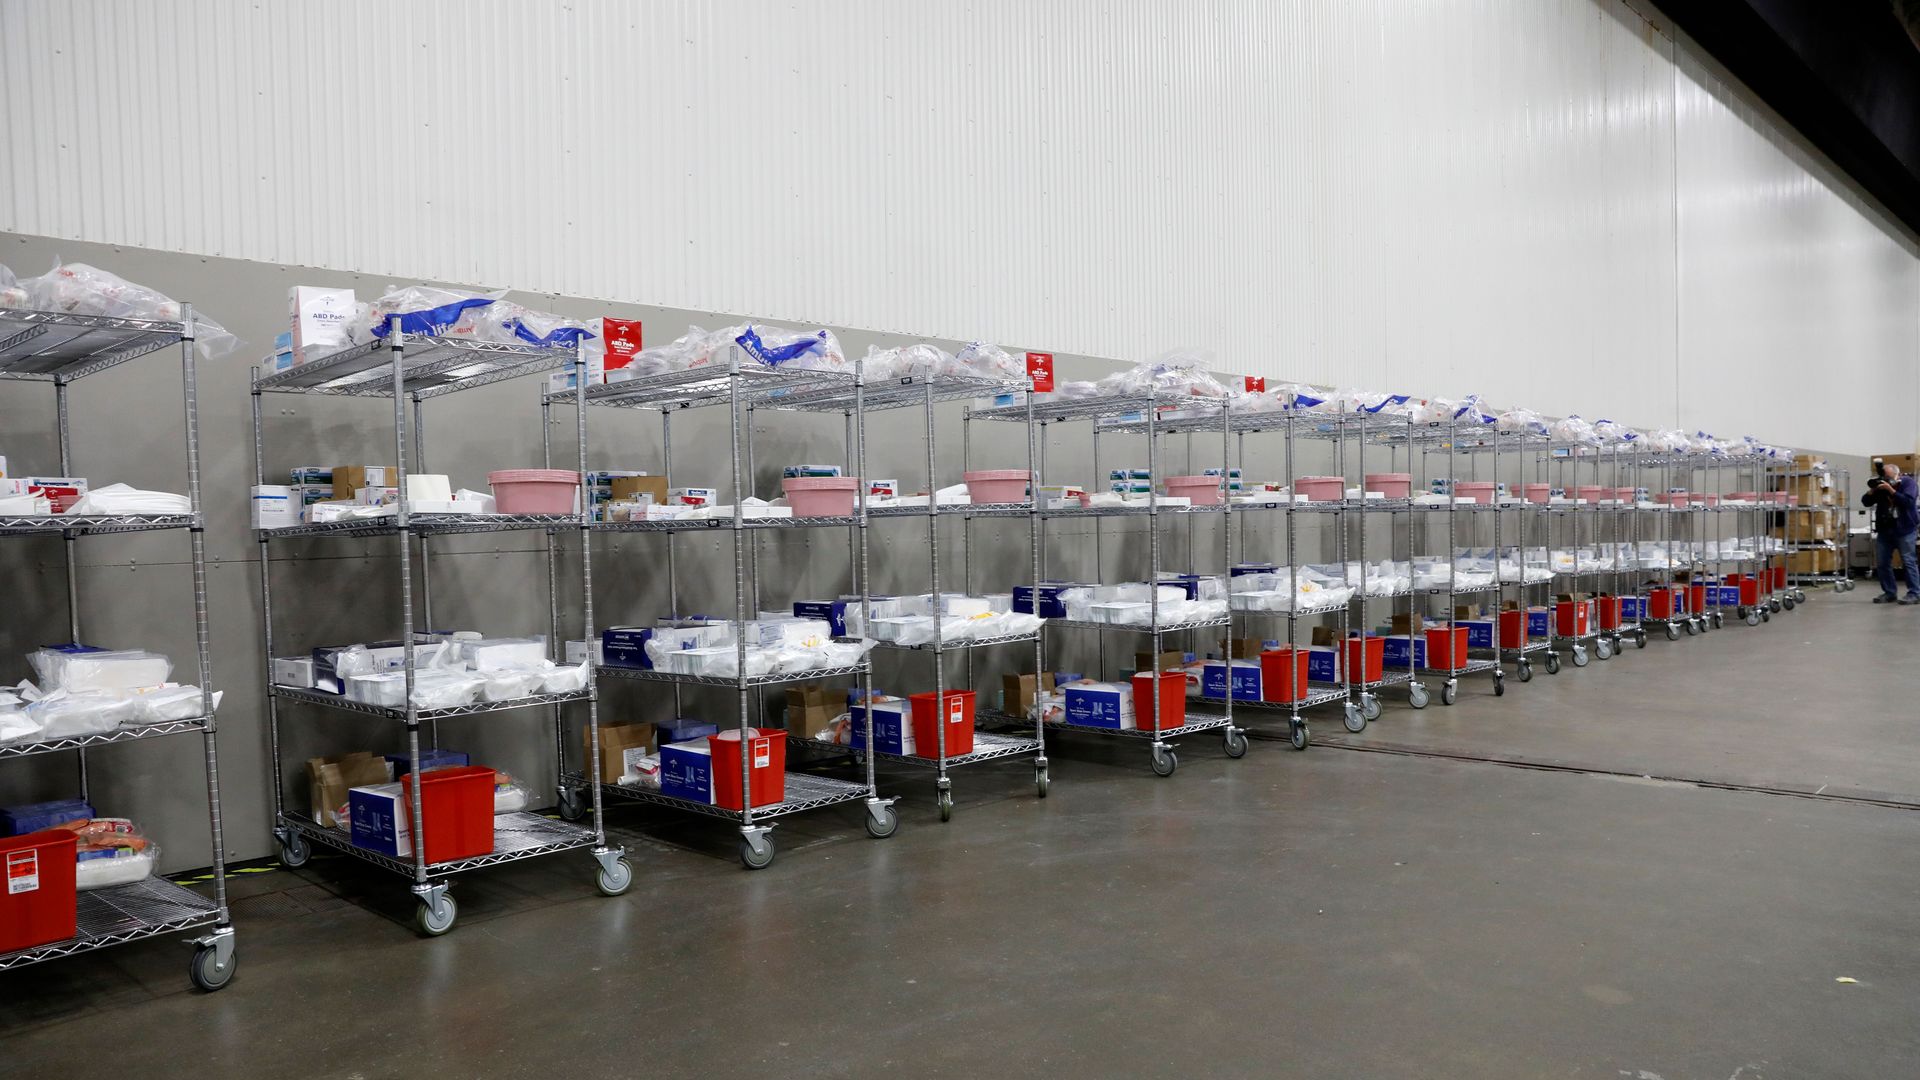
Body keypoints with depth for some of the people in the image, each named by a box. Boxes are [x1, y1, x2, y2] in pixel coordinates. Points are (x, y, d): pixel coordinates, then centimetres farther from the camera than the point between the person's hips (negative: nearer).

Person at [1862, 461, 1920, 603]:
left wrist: (1890, 489, -23)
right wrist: (1872, 490, -10)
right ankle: (1889, 593, 12)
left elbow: (1908, 501, -20)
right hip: (1884, 529, 6)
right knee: (1882, 563, 4)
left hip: (1904, 529, -6)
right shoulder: (1881, 484, 9)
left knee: (1909, 562, -7)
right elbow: (1866, 502, 7)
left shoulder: (1908, 482, -5)